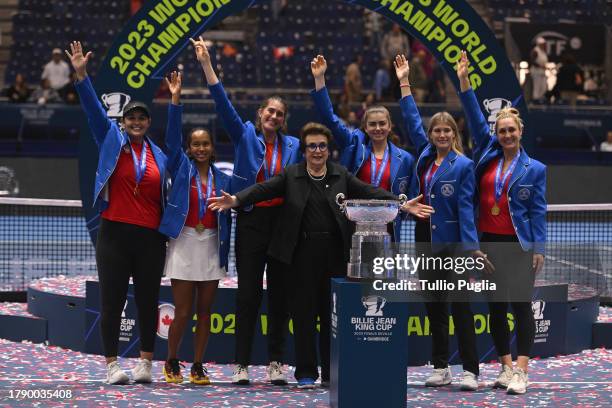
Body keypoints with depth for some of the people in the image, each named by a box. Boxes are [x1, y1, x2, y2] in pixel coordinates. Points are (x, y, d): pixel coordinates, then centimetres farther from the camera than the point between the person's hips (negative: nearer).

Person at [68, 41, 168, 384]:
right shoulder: (112, 141, 5)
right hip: (115, 234, -2)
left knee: (148, 301, 5)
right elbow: (94, 108, -6)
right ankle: (112, 365, 3)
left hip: (151, 237, 2)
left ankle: (146, 363, 15)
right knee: (113, 301, -2)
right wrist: (82, 75, -16)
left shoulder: (159, 155, 11)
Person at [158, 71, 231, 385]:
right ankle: (171, 362, 15)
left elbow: (227, 217, 10)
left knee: (204, 311, 5)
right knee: (182, 312, -3)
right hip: (184, 242, -2)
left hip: (211, 246, 2)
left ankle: (198, 366, 14)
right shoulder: (181, 168, 2)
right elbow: (172, 136, -10)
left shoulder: (222, 179, 7)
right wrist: (175, 100, -19)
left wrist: (226, 251, 2)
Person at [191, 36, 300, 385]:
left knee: (280, 294, 4)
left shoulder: (293, 146, 10)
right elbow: (223, 103, -3)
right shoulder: (245, 136, 3)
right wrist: (207, 65, -12)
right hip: (250, 221, -2)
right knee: (248, 294, -2)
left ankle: (277, 363, 11)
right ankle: (242, 364, 1)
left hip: (283, 222, 2)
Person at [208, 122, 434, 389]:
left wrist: (402, 205, -11)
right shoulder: (291, 176, 7)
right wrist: (236, 200, -21)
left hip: (335, 252, 1)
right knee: (304, 312, 2)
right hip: (303, 252, -1)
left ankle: (331, 374, 12)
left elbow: (370, 193, 1)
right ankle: (306, 373, 9)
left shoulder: (342, 176, 9)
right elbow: (262, 190, -4)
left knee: (333, 312, 4)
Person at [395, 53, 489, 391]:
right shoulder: (425, 155, 8)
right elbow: (412, 120, 16)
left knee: (460, 305, -6)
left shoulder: (463, 165, -7)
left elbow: (465, 208, -12)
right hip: (427, 242, 6)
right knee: (434, 306, 9)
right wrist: (404, 83, 17)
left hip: (453, 243, -6)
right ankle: (441, 368, 15)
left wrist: (471, 246, -18)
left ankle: (470, 371, -5)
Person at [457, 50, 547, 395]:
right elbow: (476, 117, 7)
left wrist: (539, 249, -8)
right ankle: (507, 368, 16)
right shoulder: (488, 155, 9)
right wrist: (464, 80, 1)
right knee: (496, 307, 8)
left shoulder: (534, 169, 1)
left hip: (519, 245, -4)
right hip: (488, 242, 4)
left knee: (521, 305, -6)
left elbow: (538, 211, -2)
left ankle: (521, 373, -9)